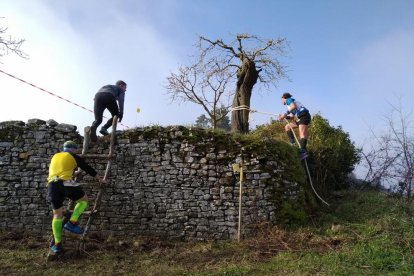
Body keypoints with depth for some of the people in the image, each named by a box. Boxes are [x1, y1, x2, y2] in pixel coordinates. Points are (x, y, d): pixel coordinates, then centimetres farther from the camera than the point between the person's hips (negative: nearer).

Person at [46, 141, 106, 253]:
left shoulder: (55, 157, 28)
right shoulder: (74, 157, 12)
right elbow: (88, 169, 19)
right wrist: (99, 179, 32)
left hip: (52, 185, 5)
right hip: (66, 184, -5)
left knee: (57, 215, 12)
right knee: (84, 200, 17)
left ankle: (57, 244, 12)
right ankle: (72, 223, 2)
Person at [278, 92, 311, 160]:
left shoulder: (288, 100, 7)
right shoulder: (289, 104, 31)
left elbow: (293, 106, -15)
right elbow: (292, 116, 19)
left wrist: (285, 114, -11)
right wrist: (284, 117, 10)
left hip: (304, 115, -9)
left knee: (302, 134, -21)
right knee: (287, 127, 11)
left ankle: (303, 152, -33)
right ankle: (292, 143, -3)